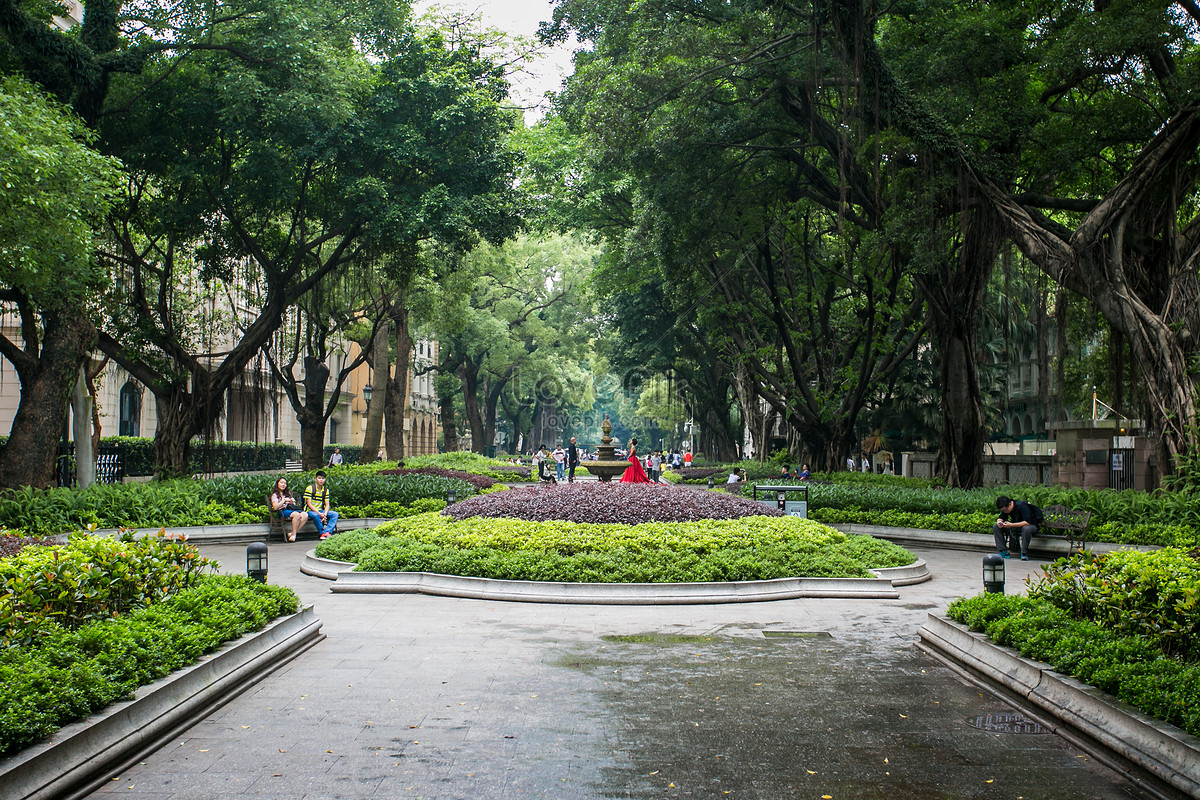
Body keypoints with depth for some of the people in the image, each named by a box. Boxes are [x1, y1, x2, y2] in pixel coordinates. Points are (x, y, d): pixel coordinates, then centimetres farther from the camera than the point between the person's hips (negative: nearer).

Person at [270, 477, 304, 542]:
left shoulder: (288, 493, 29)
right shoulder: (275, 495, 8)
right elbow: (275, 507, -7)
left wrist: (292, 502, 4)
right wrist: (284, 500, -8)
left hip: (291, 509, 6)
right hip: (282, 511, -6)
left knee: (304, 515, -27)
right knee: (296, 514, -36)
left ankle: (293, 533, -27)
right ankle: (293, 534, -28)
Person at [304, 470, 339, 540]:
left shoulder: (326, 490, 8)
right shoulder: (310, 489, -8)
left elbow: (327, 505, 3)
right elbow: (309, 504, -14)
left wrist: (324, 514, -19)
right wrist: (319, 513, -25)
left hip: (321, 511, 5)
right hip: (310, 510, -5)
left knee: (335, 514, -17)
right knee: (316, 515, -39)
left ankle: (327, 532, -33)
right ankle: (323, 532, -24)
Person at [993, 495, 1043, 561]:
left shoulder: (1022, 505, -26)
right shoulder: (1005, 508, -6)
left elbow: (1028, 522, -33)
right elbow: (1000, 518, 6)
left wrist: (1011, 525, -38)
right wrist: (999, 522, -20)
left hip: (1031, 525, -6)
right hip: (1016, 527, 6)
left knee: (1026, 529, -43)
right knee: (996, 527, -10)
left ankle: (1024, 553, -27)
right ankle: (1003, 551, -12)